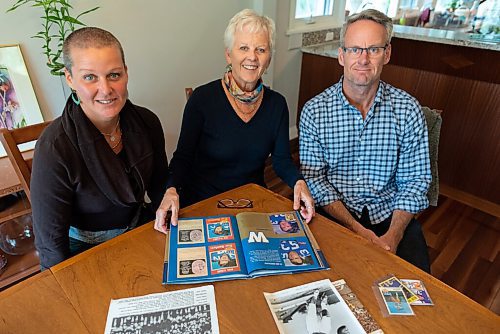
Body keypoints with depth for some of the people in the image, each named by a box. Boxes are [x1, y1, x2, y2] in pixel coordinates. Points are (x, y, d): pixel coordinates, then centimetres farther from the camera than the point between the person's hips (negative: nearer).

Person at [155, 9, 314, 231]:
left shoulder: (276, 104, 0)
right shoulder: (202, 98, -12)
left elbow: (281, 160, 2)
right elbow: (183, 157, -8)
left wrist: (298, 181, -18)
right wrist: (172, 190, -27)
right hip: (202, 204, -3)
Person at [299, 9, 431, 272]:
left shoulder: (407, 109, -4)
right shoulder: (314, 111, -8)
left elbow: (414, 180, -1)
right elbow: (314, 179, -8)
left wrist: (392, 236, -15)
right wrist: (357, 230, -17)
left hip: (390, 215, 2)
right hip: (333, 213, -1)